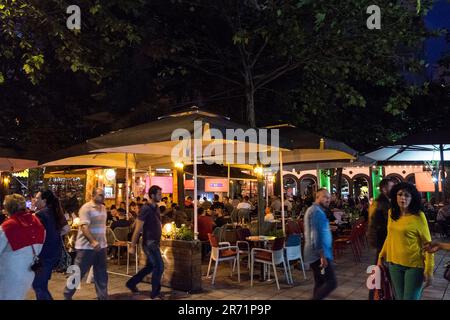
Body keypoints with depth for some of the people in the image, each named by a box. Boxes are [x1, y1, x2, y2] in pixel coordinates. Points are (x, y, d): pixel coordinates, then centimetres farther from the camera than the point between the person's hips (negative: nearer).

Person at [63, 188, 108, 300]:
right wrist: (93, 242, -34)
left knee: (101, 274, 11)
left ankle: (103, 297, 20)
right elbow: (84, 227, -24)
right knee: (78, 273, 5)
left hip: (101, 246, 7)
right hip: (86, 247, -7)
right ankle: (67, 295, 22)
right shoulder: (86, 208, -14)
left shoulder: (103, 208, 10)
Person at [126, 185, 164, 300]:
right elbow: (138, 229, -16)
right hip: (149, 242, -9)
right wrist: (132, 246, -15)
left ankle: (131, 283, 32)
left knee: (150, 266, 18)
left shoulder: (156, 208, 9)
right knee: (159, 266, -5)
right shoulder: (146, 209, -17)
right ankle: (155, 293, 9)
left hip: (154, 242, 9)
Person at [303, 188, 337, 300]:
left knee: (320, 283, 13)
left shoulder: (314, 210, 20)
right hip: (319, 255, -11)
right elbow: (316, 235, -23)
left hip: (316, 254, 11)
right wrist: (322, 255, -25)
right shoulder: (317, 211, -14)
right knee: (331, 282, -13)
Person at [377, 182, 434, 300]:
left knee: (410, 298, 4)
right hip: (394, 264, 5)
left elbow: (427, 243, -11)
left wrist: (429, 270, -15)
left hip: (414, 265, -5)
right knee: (399, 297, 15)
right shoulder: (391, 213, 4)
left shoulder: (418, 216, -12)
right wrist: (381, 256, 12)